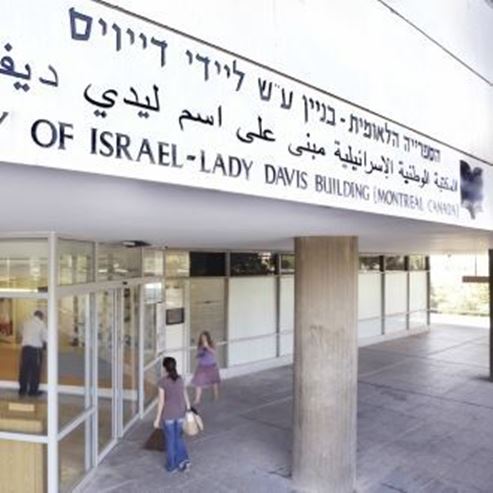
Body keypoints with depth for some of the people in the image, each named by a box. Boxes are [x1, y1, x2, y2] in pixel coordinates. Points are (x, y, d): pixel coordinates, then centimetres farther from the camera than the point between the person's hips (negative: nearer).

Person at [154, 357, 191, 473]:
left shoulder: (162, 382, -15)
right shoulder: (180, 380, -1)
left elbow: (161, 401, -15)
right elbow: (186, 398, 3)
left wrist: (157, 418, -7)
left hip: (168, 415, -4)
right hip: (180, 413, 4)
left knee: (170, 440, 12)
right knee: (178, 437, 21)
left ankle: (172, 466, 23)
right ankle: (183, 460, 8)